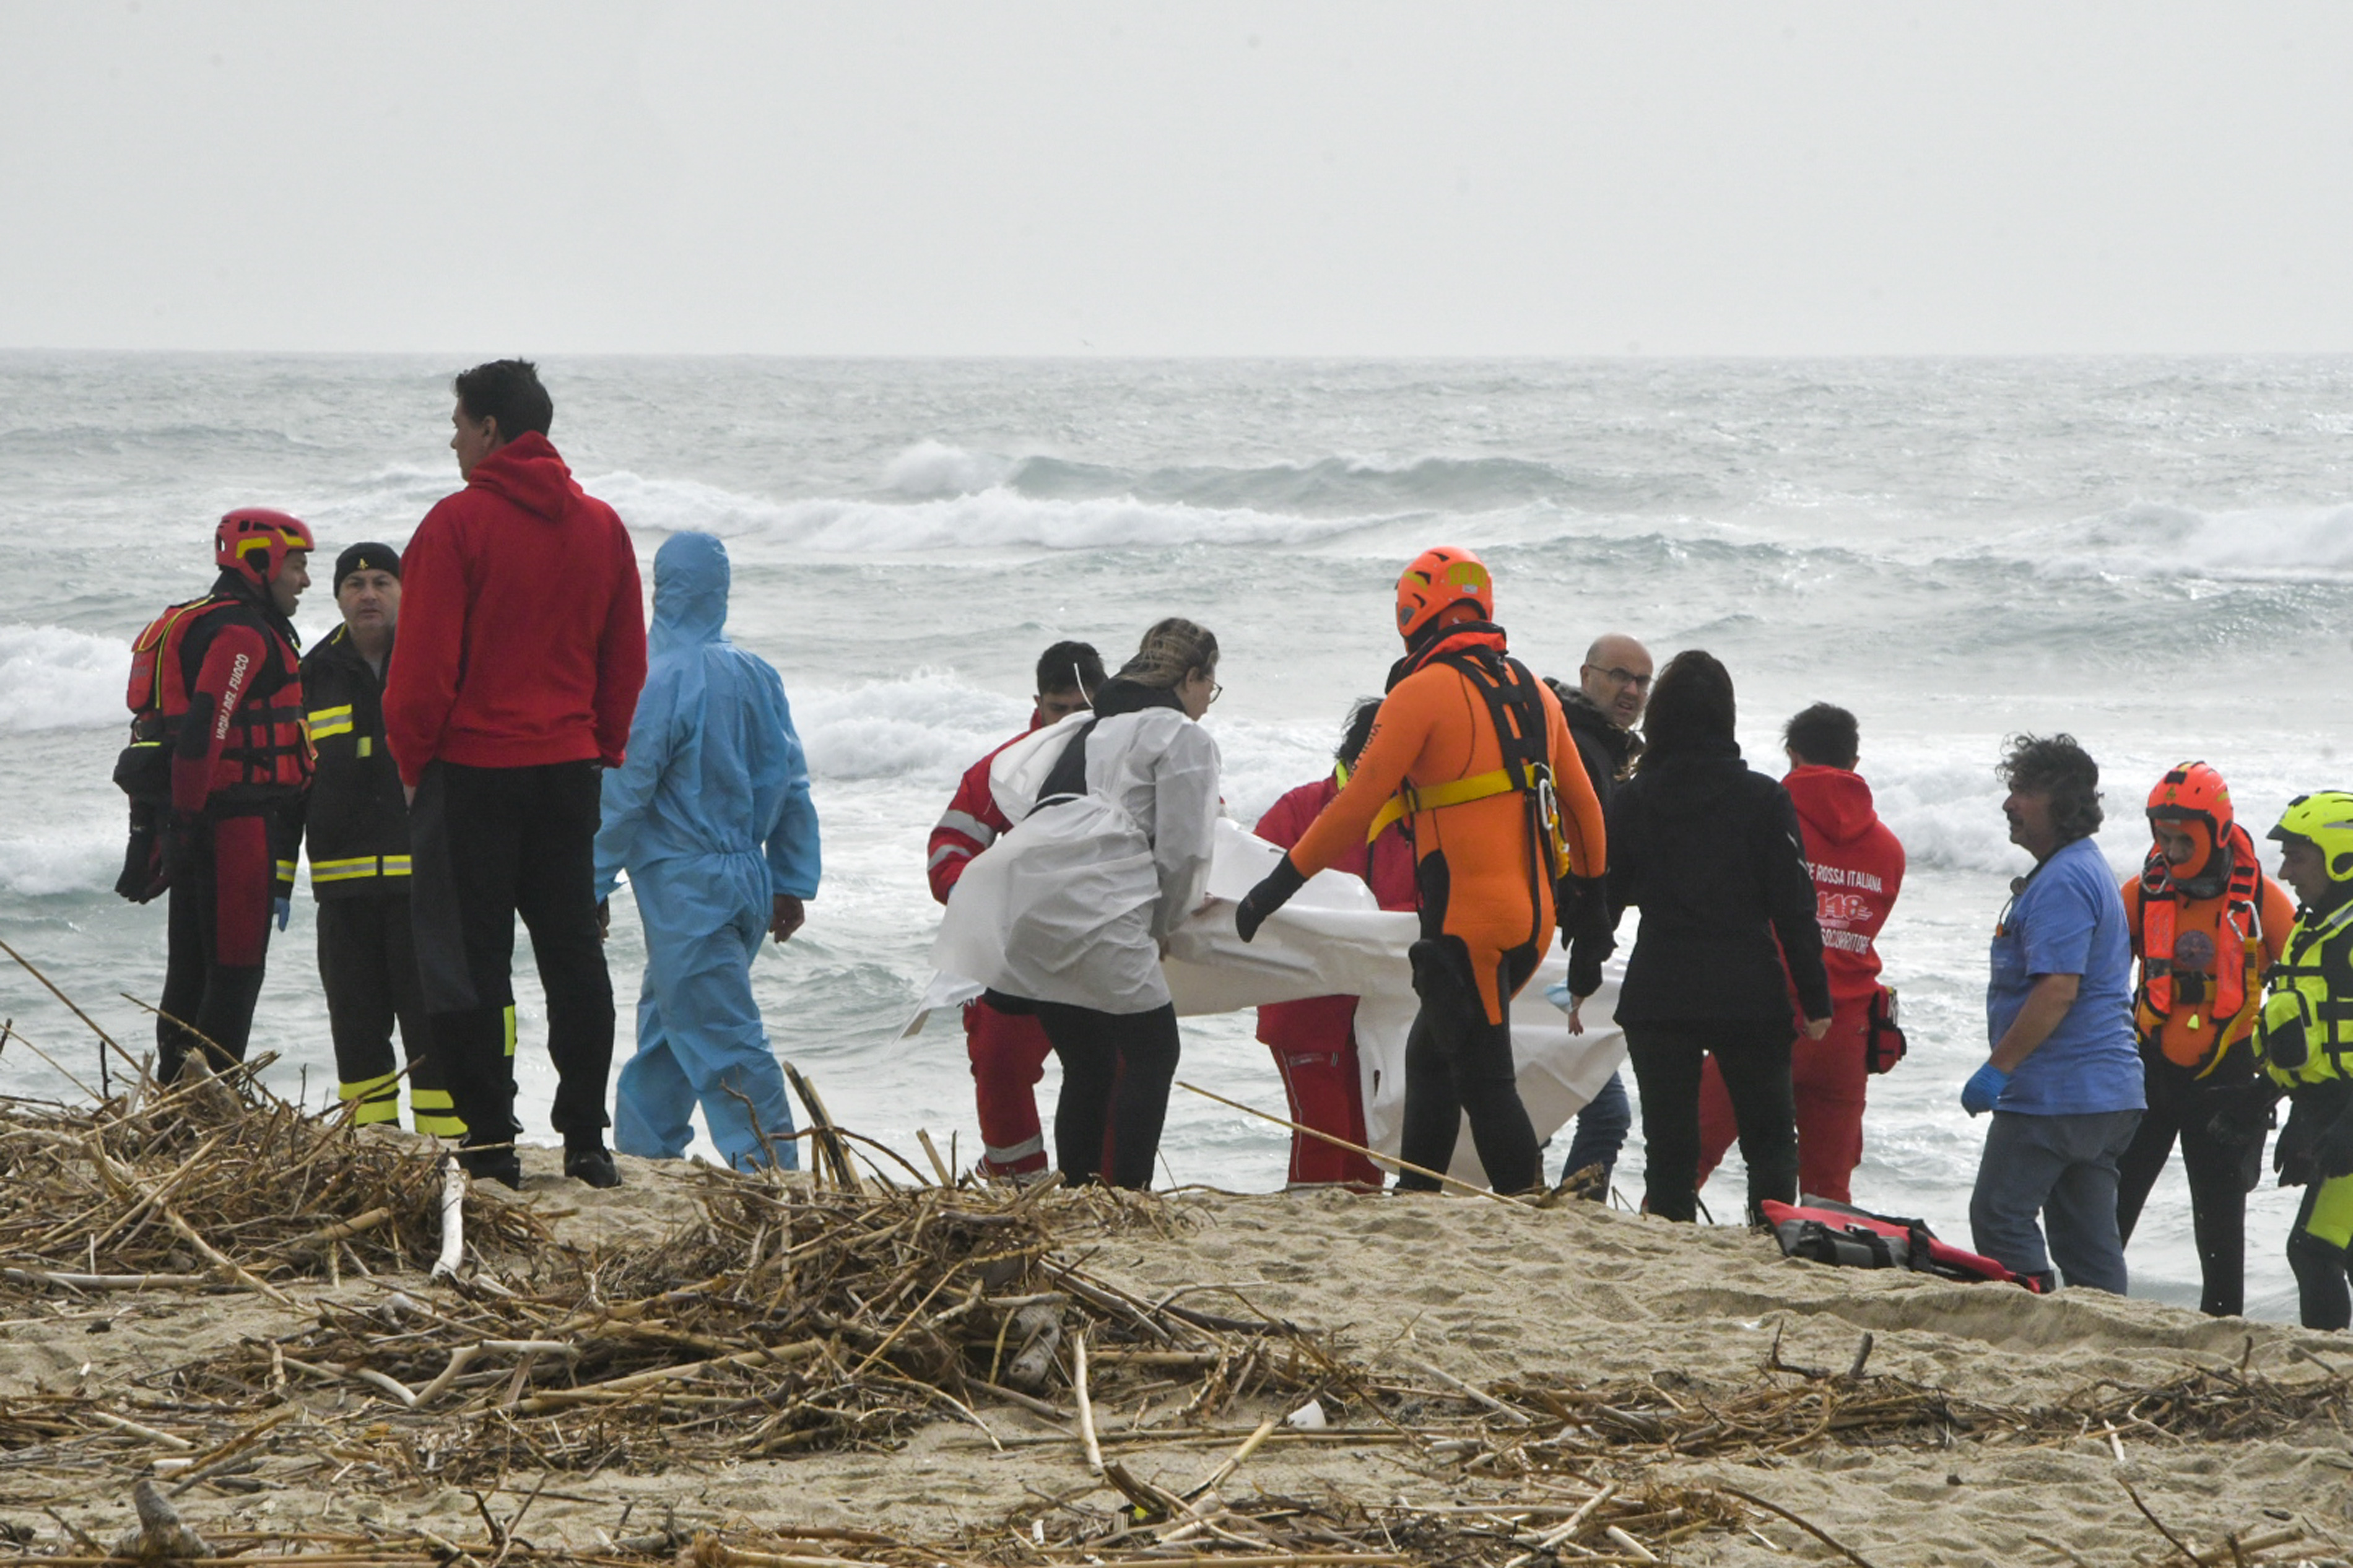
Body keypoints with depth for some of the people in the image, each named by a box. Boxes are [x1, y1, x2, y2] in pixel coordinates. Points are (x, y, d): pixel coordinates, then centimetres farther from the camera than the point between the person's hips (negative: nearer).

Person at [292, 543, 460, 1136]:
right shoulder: (316, 676, 13)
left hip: (425, 879, -3)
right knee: (356, 1018, 6)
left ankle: (447, 1144, -3)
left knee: (430, 1017, -7)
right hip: (344, 881, 3)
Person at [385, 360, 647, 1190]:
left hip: (472, 770, -5)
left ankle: (489, 1144, 0)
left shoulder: (458, 524, -11)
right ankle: (586, 1140, 9)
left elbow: (425, 661, -12)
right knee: (574, 952, 10)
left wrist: (412, 759, 0)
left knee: (470, 961, 0)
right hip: (568, 770, 5)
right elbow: (627, 660, 11)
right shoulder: (602, 527, 7)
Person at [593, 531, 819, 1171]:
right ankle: (642, 1148, 26)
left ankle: (772, 1170, -12)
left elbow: (624, 794, -13)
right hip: (749, 882, 8)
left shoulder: (661, 681, -14)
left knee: (722, 1037, -7)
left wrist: (594, 886, -5)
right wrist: (792, 883, 17)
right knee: (665, 1021, 20)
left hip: (685, 889, -8)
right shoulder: (758, 676, 7)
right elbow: (793, 787, 11)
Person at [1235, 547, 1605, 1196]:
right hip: (1533, 917, 8)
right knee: (1430, 1056, 18)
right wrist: (1584, 882, 39)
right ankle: (1415, 1200, 18)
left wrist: (1282, 882, -5)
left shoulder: (1424, 692, -8)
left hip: (1467, 918, -8)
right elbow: (1582, 804, 22)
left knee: (1484, 1081, -6)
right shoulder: (1533, 691, 14)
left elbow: (1359, 804, -11)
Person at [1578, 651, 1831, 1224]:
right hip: (1750, 997, -1)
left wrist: (1581, 984, 15)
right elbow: (1794, 907, -5)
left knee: (1669, 1145, 5)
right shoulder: (1764, 799, -4)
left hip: (1657, 998, 1)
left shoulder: (1632, 799, 1)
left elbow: (1602, 897, 5)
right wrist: (1815, 999, 0)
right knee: (1770, 1139, 10)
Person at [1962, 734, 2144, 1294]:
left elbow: (2058, 990, -25)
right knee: (2088, 1236, 10)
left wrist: (1998, 1068, -21)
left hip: (2054, 1096, -10)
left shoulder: (2063, 883, -16)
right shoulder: (2087, 870, 18)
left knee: (2000, 1216, -6)